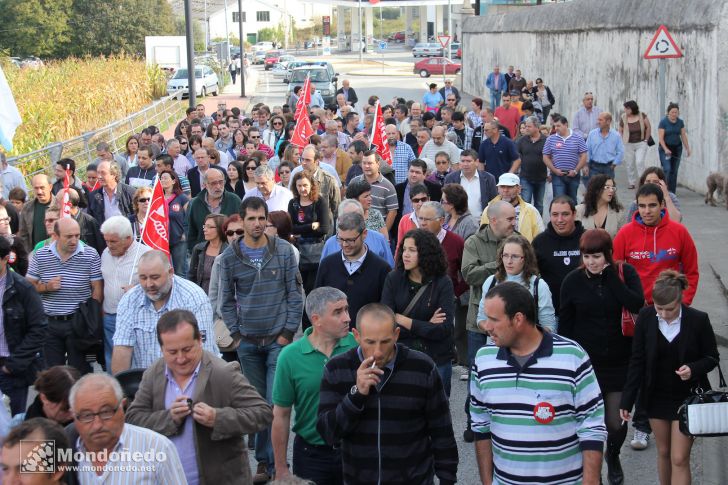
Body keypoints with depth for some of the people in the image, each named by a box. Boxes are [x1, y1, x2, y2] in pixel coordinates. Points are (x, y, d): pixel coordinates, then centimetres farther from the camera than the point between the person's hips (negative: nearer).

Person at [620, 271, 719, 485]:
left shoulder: (698, 320, -16)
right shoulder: (646, 316, -10)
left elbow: (712, 357, -3)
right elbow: (637, 360, -3)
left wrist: (694, 369, -25)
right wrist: (627, 400, -5)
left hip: (687, 397, -3)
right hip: (656, 397, 3)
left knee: (679, 459, -4)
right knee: (663, 452, 15)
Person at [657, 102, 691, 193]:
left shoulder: (680, 122, 3)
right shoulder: (663, 122, -11)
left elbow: (683, 136, 9)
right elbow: (661, 138, -13)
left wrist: (687, 148, 7)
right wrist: (666, 149, -24)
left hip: (677, 148, 4)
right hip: (665, 148, -4)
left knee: (674, 171, 4)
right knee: (667, 169, -16)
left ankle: (672, 192, 10)